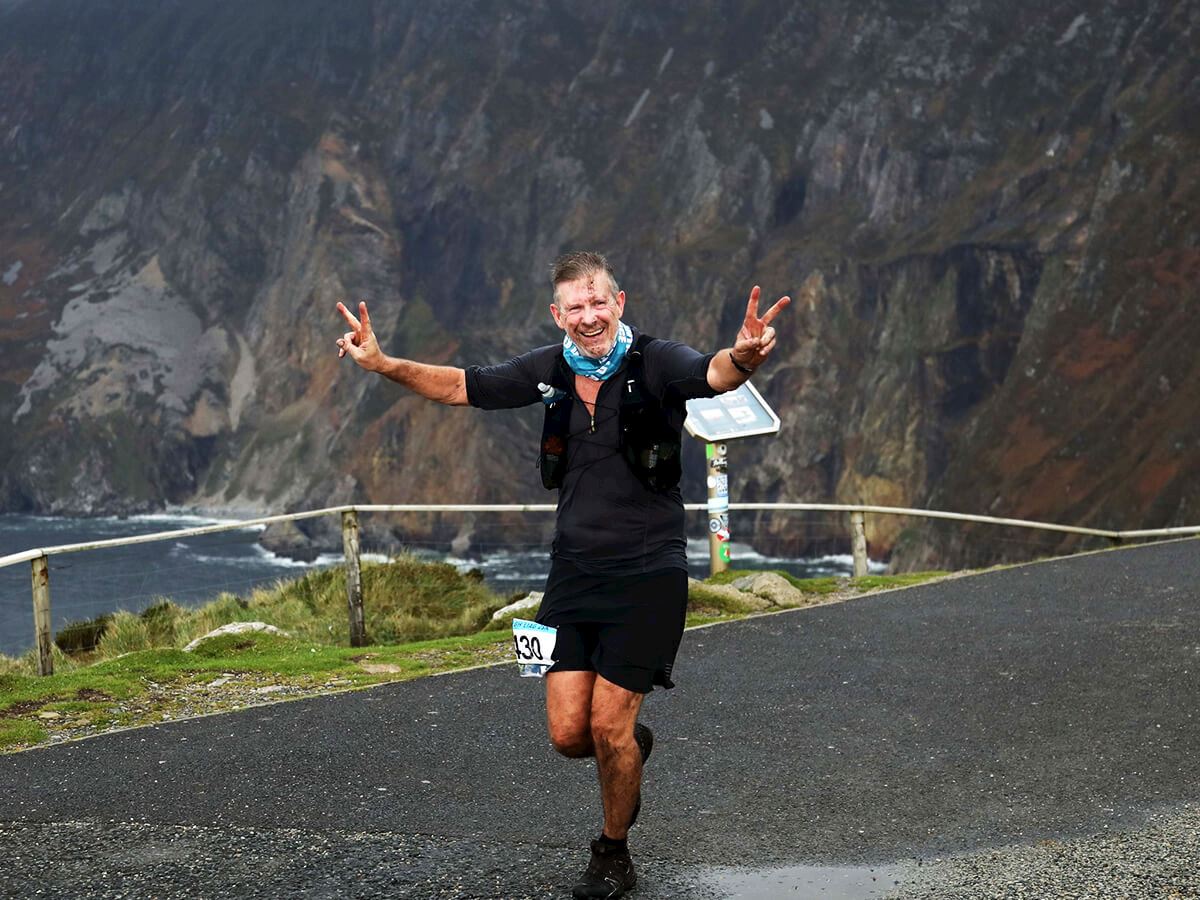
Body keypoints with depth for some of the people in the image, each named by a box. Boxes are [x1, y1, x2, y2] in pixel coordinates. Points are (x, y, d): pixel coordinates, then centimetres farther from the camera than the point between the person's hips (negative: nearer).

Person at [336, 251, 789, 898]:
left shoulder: (655, 363, -12)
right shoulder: (551, 371, 3)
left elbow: (712, 374, -33)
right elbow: (463, 387, 12)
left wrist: (742, 358, -57)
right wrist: (383, 364, -1)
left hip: (645, 574, -4)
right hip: (573, 572, 5)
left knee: (607, 727, -4)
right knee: (568, 734, 0)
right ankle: (633, 747, 36)